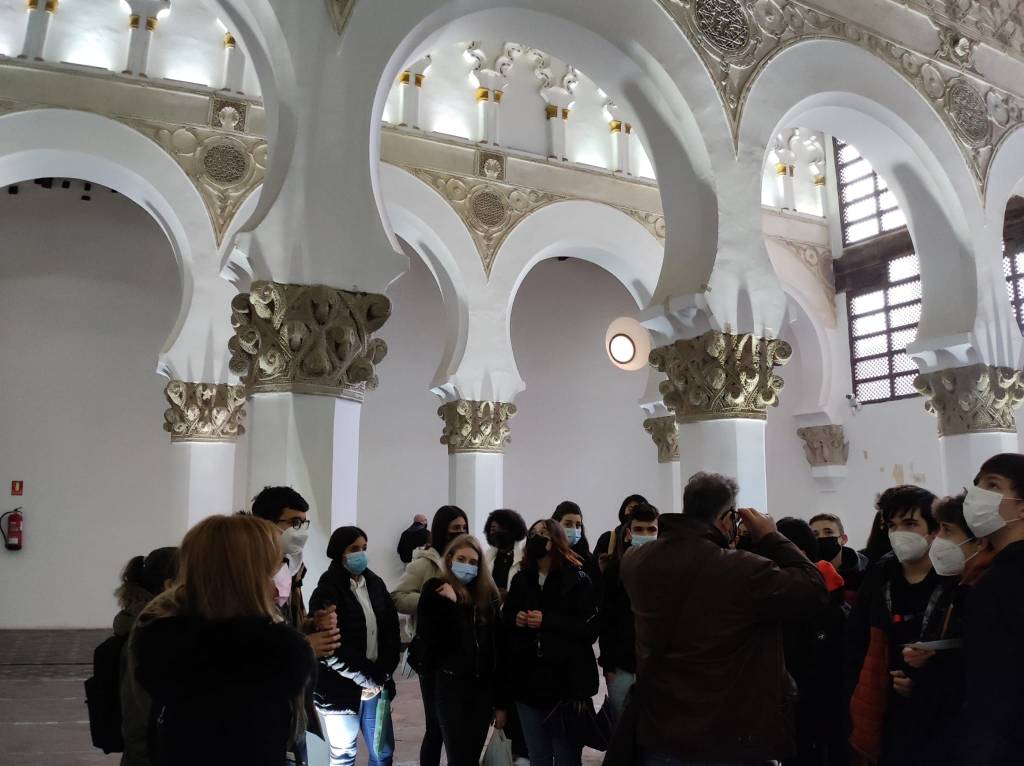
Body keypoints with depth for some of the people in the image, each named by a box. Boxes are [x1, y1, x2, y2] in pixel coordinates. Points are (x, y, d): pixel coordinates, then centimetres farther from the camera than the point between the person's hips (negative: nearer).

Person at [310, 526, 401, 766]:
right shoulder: (327, 592, -10)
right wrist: (367, 678, -13)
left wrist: (383, 674, -2)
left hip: (378, 685, 5)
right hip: (342, 690, -5)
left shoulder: (375, 584, 6)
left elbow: (392, 630, 9)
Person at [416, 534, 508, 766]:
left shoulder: (488, 595, 6)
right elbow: (428, 638, -14)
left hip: (483, 688, 3)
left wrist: (502, 702, 3)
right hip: (451, 686, -3)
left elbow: (498, 650, 5)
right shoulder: (436, 592, -3)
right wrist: (449, 605, -17)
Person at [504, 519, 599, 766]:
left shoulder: (577, 579, -8)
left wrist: (547, 622, -20)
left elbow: (590, 630, -14)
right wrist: (515, 619, -6)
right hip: (529, 681, 5)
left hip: (566, 682, -4)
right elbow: (505, 618, 16)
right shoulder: (521, 579, 9)